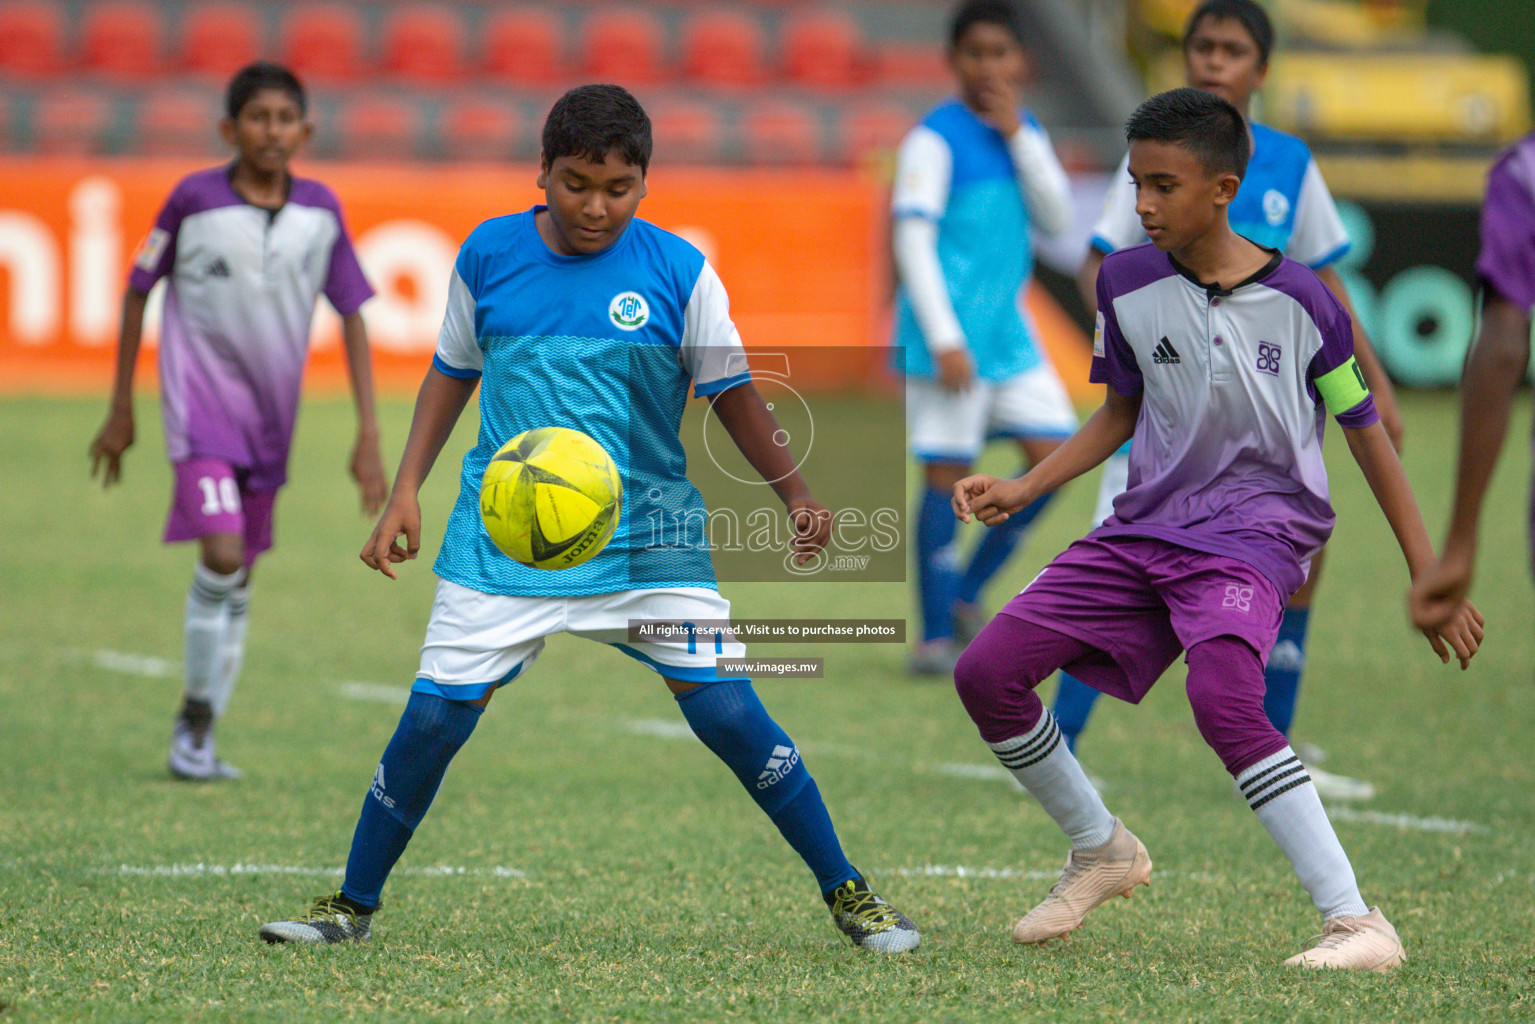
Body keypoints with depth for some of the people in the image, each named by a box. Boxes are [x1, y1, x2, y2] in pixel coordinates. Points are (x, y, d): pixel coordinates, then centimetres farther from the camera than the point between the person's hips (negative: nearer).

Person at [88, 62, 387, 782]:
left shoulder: (321, 211, -2)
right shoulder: (195, 200, -10)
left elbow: (352, 316, 4)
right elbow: (138, 292, 1)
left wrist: (369, 435, -1)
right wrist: (120, 410, 4)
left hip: (271, 415, 4)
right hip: (200, 400, -4)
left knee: (238, 582, 11)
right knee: (222, 555, -21)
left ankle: (199, 737, 23)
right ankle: (195, 716, -5)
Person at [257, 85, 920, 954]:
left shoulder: (679, 270, -4)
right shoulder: (490, 255, 1)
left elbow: (733, 394, 3)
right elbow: (452, 374, 14)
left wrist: (798, 497, -7)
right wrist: (406, 491, 8)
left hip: (649, 538, -1)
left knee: (729, 712, -9)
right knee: (433, 718, -5)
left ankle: (848, 894, 6)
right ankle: (353, 906, 14)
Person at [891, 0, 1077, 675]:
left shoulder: (1025, 133, 12)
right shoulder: (936, 138, -8)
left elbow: (1057, 219, 2)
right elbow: (912, 239, -12)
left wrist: (1018, 136, -8)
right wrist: (944, 340, -18)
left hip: (1007, 330, 7)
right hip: (949, 331, -7)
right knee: (948, 472, -6)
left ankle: (967, 593, 13)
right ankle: (935, 636, -1)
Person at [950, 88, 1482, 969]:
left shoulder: (1299, 300, -10)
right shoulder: (1127, 283, 0)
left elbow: (1367, 433, -2)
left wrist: (1429, 577, -2)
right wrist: (1023, 489, 3)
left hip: (1256, 529, -6)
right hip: (1147, 528, 6)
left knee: (1222, 697, -34)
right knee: (988, 673, -3)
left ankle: (1359, 924, -32)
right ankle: (1102, 853, 21)